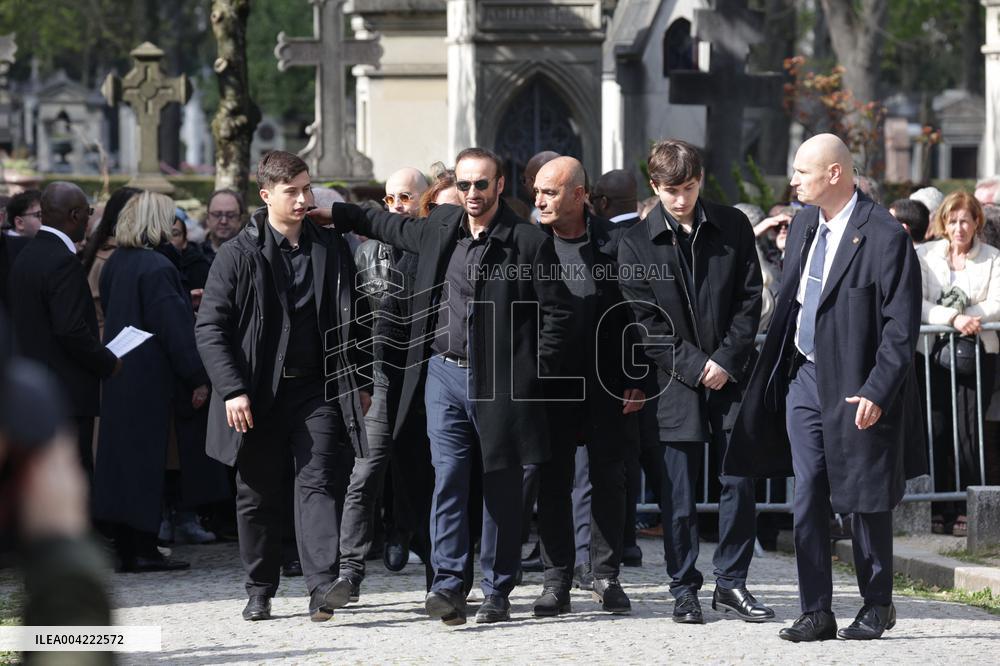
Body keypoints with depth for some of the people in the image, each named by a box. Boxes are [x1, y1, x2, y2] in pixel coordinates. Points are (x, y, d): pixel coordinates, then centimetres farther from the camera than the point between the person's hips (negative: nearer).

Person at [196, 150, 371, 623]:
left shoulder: (331, 250, 8)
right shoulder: (238, 254, -2)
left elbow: (353, 319, 16)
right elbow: (210, 328, -5)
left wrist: (360, 383, 11)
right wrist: (232, 390, -13)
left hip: (319, 388, 1)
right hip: (258, 394, -1)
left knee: (320, 482, -10)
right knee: (257, 494, 7)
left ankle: (323, 585, -15)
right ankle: (260, 590, 18)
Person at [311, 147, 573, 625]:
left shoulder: (529, 243, -7)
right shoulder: (441, 227, 8)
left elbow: (556, 313, -4)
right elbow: (395, 227, 30)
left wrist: (533, 374, -9)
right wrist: (336, 215, 32)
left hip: (500, 382, -4)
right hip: (444, 374, 4)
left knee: (501, 487, 4)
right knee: (448, 479, -5)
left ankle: (497, 593, 11)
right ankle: (447, 585, -7)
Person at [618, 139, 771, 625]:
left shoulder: (732, 227, 5)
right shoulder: (637, 243, 0)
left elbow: (750, 299, 4)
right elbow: (645, 321, -3)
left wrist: (727, 361, -6)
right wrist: (695, 366, -9)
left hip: (731, 378, 2)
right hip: (675, 383, -1)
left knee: (739, 483, 3)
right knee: (678, 494, 1)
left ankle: (731, 582, 14)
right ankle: (684, 589, 11)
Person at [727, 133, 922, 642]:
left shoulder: (884, 236, -15)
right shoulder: (803, 225, 9)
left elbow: (902, 325, -15)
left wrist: (878, 391, -20)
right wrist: (775, 371, 11)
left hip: (855, 388, -6)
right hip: (803, 378, 6)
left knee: (863, 500, 5)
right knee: (808, 498, 4)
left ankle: (877, 605, 21)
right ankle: (816, 613, 8)